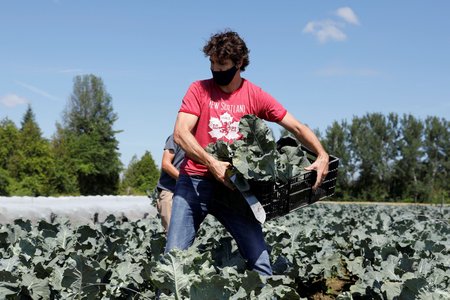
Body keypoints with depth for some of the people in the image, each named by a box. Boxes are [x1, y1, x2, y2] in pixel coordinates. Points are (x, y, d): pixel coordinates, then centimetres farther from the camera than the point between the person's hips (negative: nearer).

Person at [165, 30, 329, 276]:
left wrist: (322, 155, -12)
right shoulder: (199, 89, 1)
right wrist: (211, 163, -24)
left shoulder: (256, 96, 4)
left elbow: (297, 128, 5)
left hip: (234, 185, 1)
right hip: (194, 182, -1)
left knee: (259, 260, -4)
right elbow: (180, 133, -10)